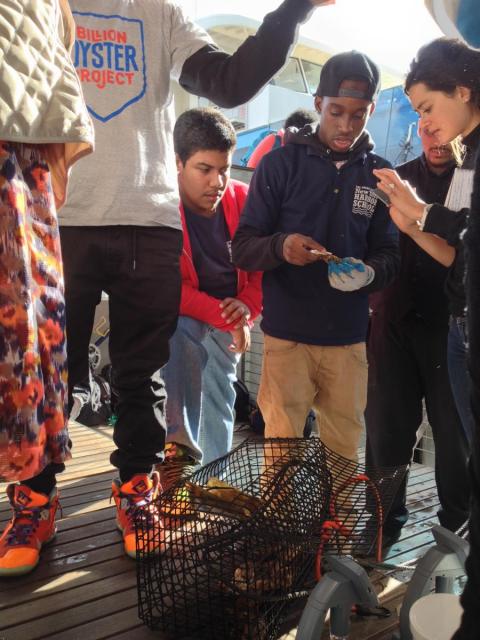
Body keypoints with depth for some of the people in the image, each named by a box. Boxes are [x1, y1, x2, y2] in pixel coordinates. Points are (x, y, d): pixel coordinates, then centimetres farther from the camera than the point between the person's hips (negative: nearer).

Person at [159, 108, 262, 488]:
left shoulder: (244, 199, -7)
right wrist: (223, 316, -24)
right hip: (178, 315, -4)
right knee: (176, 337, -36)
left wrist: (247, 306, -14)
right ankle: (180, 447, -25)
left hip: (229, 320, 4)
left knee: (219, 397, 1)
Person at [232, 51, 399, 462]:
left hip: (350, 338, 3)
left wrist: (371, 272, -19)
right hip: (288, 334, -2)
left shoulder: (380, 175, 5)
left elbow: (390, 255, 5)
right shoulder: (281, 163, -1)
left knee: (343, 450, 14)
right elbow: (243, 248, -3)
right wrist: (280, 247, -25)